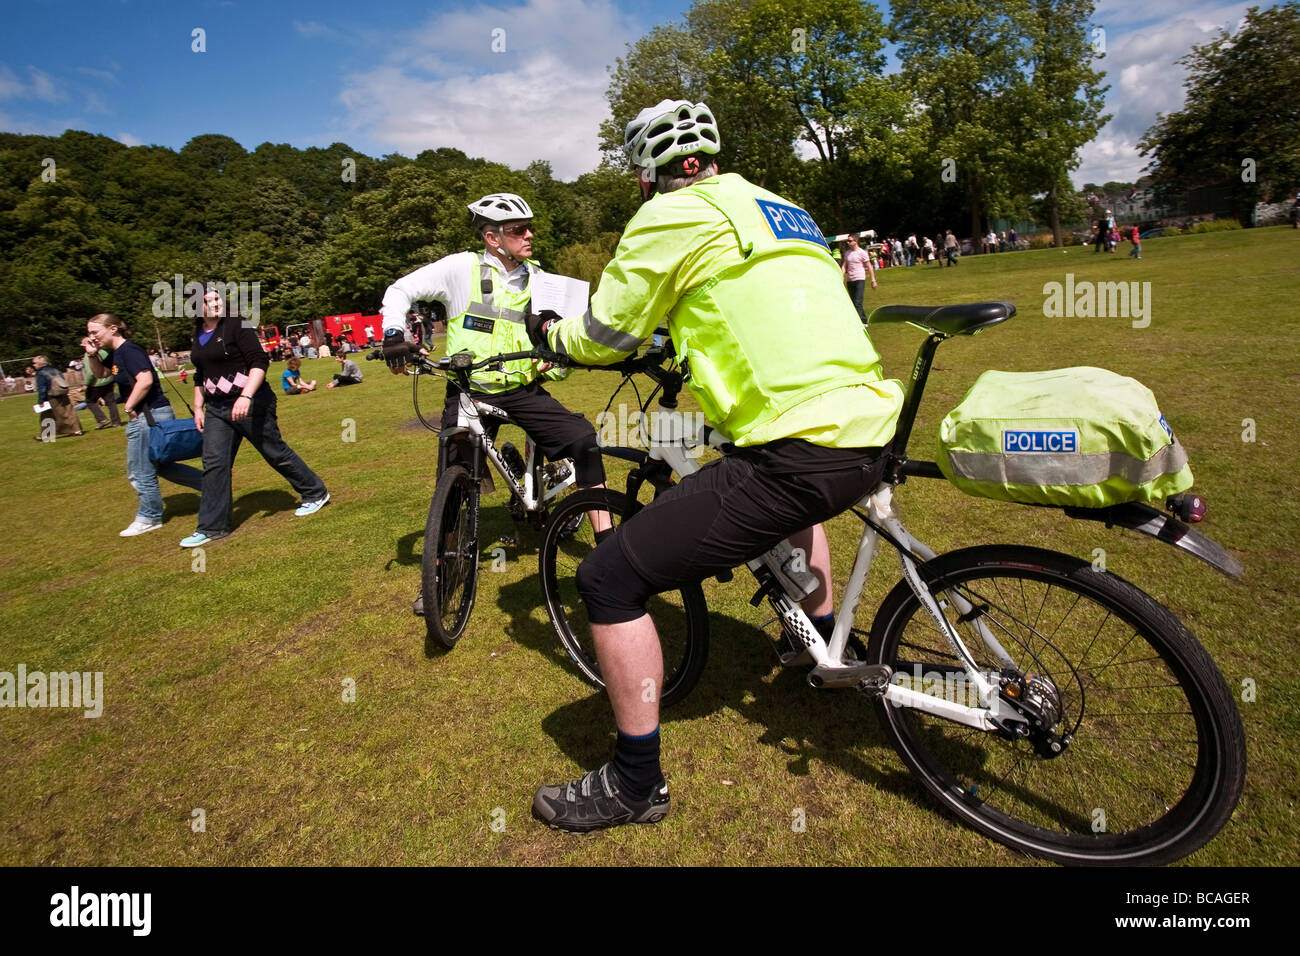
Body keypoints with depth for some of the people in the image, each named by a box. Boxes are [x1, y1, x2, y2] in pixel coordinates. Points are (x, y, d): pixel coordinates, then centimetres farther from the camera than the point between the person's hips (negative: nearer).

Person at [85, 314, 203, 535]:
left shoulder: (129, 351, -15)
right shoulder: (115, 354, 15)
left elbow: (145, 380, -28)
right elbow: (100, 373, 32)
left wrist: (129, 407, -19)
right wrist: (91, 355, 13)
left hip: (150, 416, -10)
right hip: (143, 417, 10)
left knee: (141, 472, 2)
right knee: (162, 466, 17)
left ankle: (149, 518, 15)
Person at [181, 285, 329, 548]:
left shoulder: (235, 326, -10)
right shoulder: (199, 334, 11)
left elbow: (260, 362, -19)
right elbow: (200, 375, 22)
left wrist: (246, 397, -28)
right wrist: (198, 408, 19)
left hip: (251, 403, -6)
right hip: (216, 408, 7)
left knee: (276, 452, 3)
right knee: (214, 464, 2)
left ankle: (315, 494, 22)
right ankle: (212, 527, 8)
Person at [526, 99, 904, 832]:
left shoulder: (672, 213, 0)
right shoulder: (774, 205, 23)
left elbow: (605, 338, 3)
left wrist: (550, 330, 25)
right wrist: (680, 340, 48)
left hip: (801, 452, -9)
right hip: (871, 436, 9)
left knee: (609, 579, -2)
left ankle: (636, 784, 13)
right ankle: (825, 644, 53)